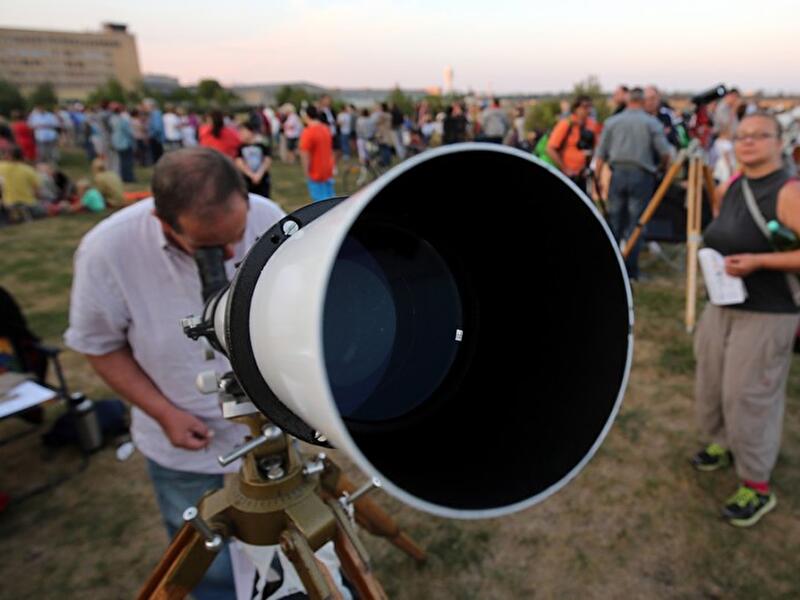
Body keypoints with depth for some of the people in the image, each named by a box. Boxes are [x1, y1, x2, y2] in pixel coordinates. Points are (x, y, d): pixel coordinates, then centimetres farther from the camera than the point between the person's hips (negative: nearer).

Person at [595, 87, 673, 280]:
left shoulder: (611, 122, 8)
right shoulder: (652, 123, 1)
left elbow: (601, 155, 6)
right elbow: (665, 152, -4)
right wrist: (661, 167, 17)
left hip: (617, 173, 2)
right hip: (641, 175, -2)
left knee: (615, 221, 12)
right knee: (635, 223, 1)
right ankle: (630, 270, 2)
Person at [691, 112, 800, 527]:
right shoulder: (731, 187, 8)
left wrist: (758, 261, -27)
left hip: (766, 315, -8)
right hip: (722, 305, 8)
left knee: (747, 398, -3)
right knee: (711, 386, 17)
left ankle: (757, 488, 14)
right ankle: (723, 443, 42)